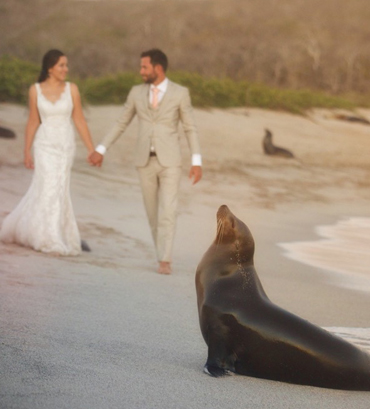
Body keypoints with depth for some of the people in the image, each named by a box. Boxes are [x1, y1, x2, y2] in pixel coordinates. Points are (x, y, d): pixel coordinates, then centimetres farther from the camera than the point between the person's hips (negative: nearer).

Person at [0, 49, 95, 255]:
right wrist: (27, 152, 2)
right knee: (50, 187, -12)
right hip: (45, 145, -2)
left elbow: (80, 120, -1)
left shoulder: (72, 89, -2)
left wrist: (92, 150, -3)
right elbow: (33, 122, 3)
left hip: (66, 145, 2)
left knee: (44, 188, 6)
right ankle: (51, 241, -7)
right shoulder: (36, 90, -3)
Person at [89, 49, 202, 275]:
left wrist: (197, 161, -9)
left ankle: (164, 261, -13)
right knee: (153, 212, 9)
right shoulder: (137, 92, 5)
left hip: (170, 161, -3)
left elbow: (191, 128, -2)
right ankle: (163, 254, 24)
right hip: (145, 161, 3)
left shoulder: (180, 93, -4)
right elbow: (121, 124, 12)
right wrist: (101, 149, 8)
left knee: (167, 211, -13)